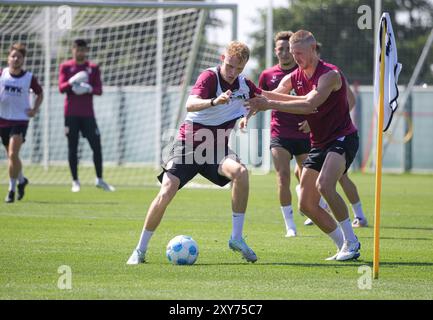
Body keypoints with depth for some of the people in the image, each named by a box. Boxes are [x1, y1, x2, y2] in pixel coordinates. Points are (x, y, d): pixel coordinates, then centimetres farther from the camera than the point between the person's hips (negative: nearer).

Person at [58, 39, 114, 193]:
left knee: (97, 146, -2)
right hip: (71, 114, -1)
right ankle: (75, 181, 5)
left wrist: (89, 89, -18)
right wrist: (72, 82, -25)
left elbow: (99, 90, 3)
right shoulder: (65, 67, 5)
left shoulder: (93, 68, 8)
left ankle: (100, 180, 8)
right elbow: (61, 88, -6)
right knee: (72, 148, -1)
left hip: (87, 114, 1)